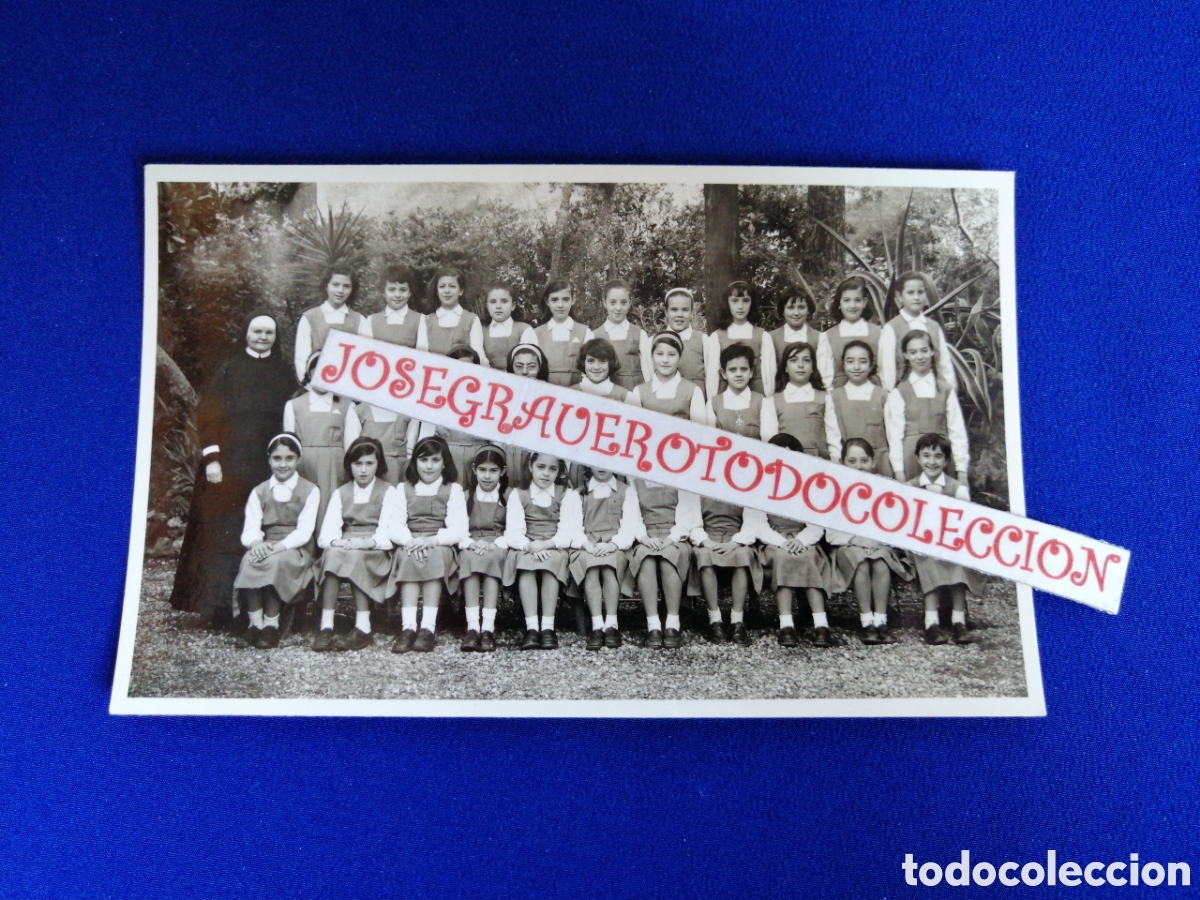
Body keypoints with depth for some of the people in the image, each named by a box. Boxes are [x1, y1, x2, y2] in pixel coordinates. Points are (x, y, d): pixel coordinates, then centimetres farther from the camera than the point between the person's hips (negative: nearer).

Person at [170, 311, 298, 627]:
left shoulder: (284, 373, 13)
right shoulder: (228, 371, 7)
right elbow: (208, 414, 2)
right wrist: (211, 458, -9)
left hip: (271, 465, 2)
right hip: (230, 465, -1)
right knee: (224, 533, -6)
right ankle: (219, 609, -6)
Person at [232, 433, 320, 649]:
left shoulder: (309, 491, 3)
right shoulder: (259, 492, 13)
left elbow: (304, 532, -7)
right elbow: (249, 530, 1)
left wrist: (278, 546, -25)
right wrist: (257, 543, -24)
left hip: (295, 550, -3)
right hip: (264, 548, 3)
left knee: (276, 561, -35)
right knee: (249, 560, -30)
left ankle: (271, 625, -24)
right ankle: (255, 622, -24)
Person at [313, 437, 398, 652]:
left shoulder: (388, 492, 10)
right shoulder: (340, 493, 20)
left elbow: (388, 534, -4)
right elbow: (326, 533, 5)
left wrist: (368, 542, -24)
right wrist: (337, 542, -19)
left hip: (375, 552, -2)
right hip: (343, 548, 2)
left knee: (356, 557, -35)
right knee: (332, 555, -32)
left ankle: (363, 629, -39)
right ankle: (326, 627, -39)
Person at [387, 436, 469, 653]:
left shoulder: (453, 490, 12)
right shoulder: (403, 489, 18)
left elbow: (459, 530, -2)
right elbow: (395, 525, 4)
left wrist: (431, 540, -20)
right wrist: (410, 541, -19)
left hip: (440, 547, -1)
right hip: (409, 546, 1)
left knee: (435, 556, -35)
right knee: (408, 557, -33)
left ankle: (428, 629, -40)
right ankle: (408, 627, -42)